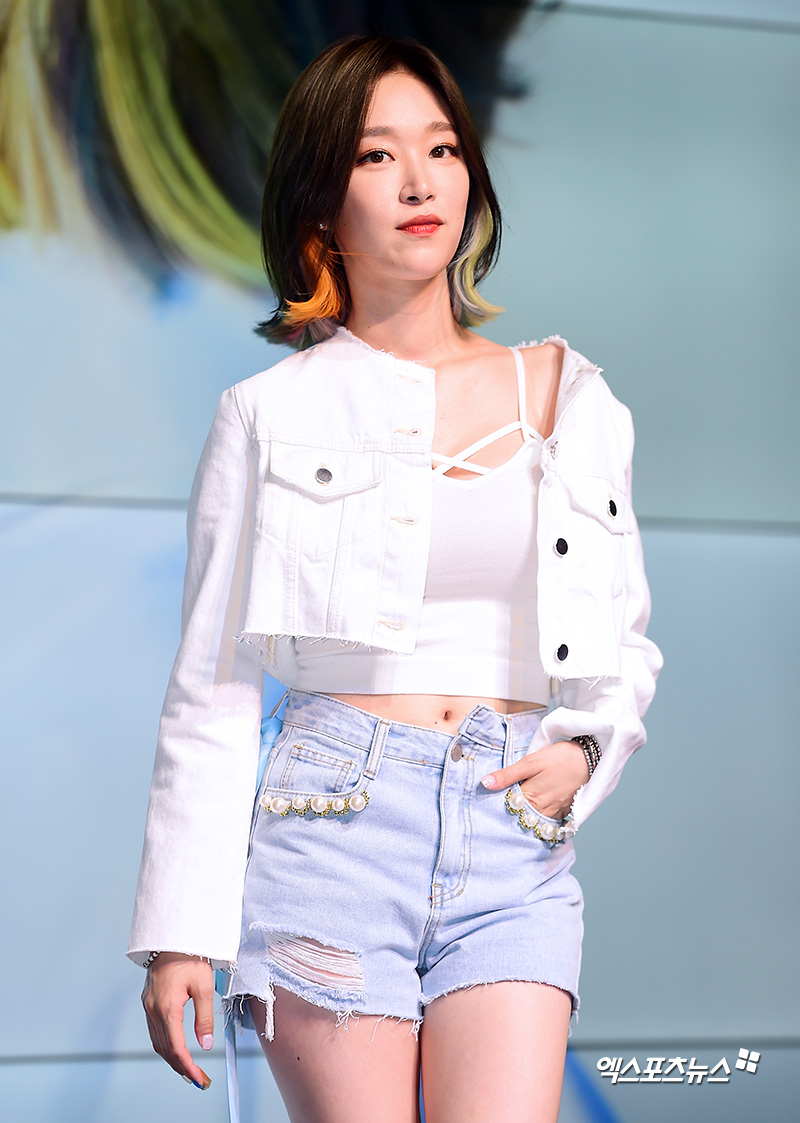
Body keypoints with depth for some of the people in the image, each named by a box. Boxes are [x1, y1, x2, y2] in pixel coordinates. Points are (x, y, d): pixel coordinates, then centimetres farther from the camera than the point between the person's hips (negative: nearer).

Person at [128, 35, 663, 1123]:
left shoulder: (572, 402, 12)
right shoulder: (272, 414, 5)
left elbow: (625, 645, 21)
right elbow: (214, 686, 4)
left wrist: (584, 751, -1)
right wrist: (179, 935, 0)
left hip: (515, 838, 2)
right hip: (335, 820, -2)